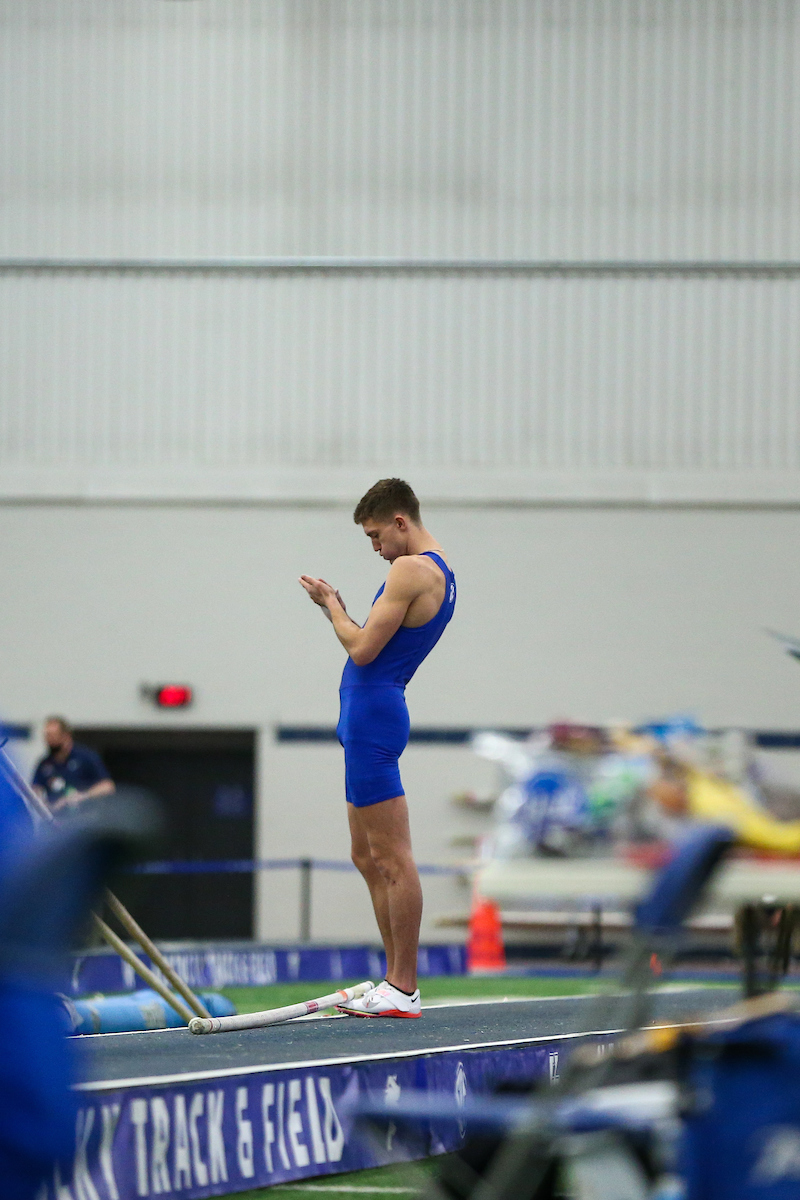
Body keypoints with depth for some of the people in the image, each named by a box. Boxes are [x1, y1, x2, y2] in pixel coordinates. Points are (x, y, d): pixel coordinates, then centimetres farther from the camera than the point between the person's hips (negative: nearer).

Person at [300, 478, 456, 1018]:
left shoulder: (412, 570, -14)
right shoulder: (441, 571, 18)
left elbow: (363, 649, -16)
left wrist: (331, 606, 0)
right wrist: (337, 608, 14)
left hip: (373, 713, -11)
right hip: (374, 714, 11)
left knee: (393, 858, -9)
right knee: (369, 858, 15)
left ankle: (403, 991, -8)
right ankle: (397, 981, 18)